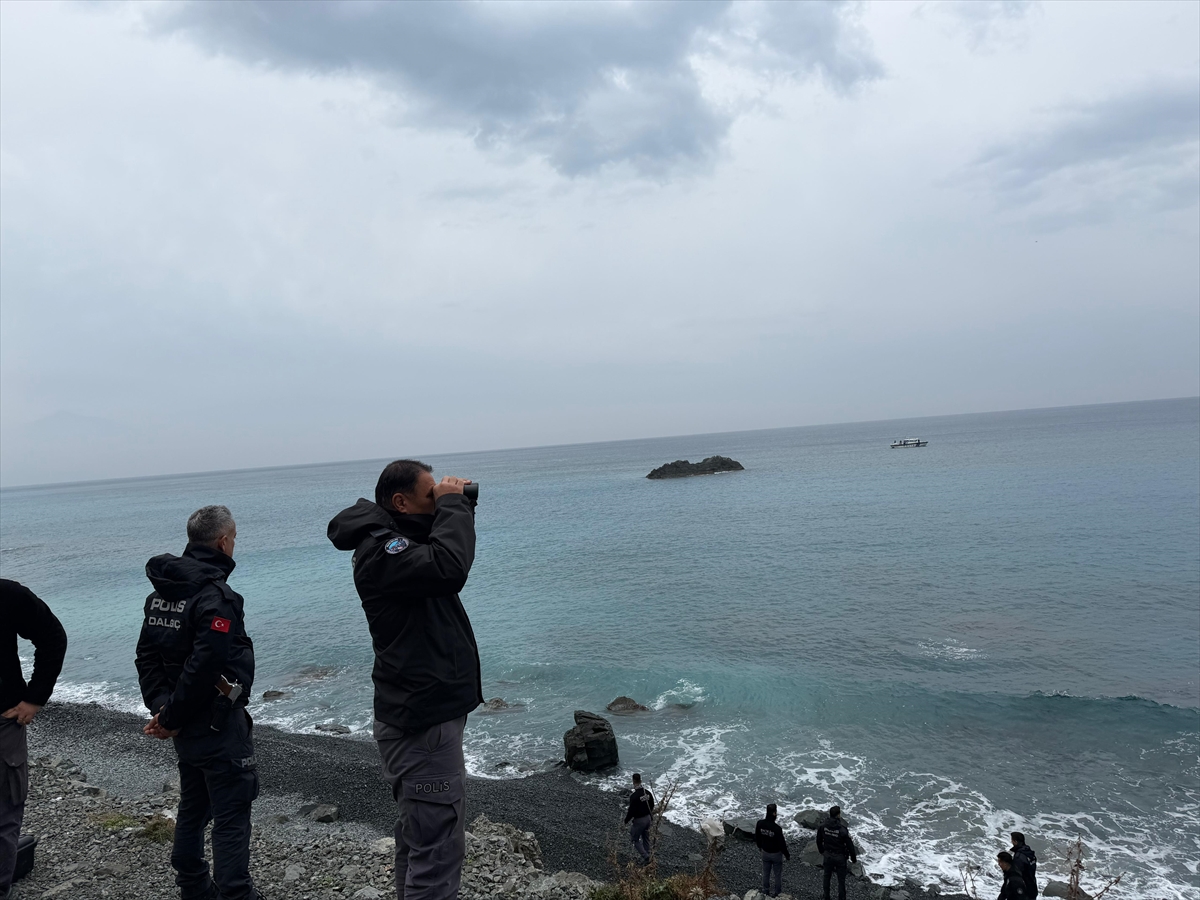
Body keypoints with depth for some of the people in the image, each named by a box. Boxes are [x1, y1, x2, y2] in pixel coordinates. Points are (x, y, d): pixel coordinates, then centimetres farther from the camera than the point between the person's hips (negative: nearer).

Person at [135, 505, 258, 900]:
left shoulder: (162, 591, 5)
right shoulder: (217, 597, -23)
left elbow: (147, 655, 5)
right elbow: (202, 667, -27)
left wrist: (160, 706, -1)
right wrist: (172, 717, -14)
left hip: (186, 731, 9)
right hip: (219, 729, -9)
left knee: (193, 807, 22)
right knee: (231, 815, 0)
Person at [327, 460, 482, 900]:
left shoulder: (399, 538, 11)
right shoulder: (379, 550, -21)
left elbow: (448, 555, 21)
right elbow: (448, 568, -35)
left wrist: (460, 506, 5)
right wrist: (453, 505, -22)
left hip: (425, 711, 11)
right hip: (422, 720, -11)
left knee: (420, 831, 23)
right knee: (438, 843, -7)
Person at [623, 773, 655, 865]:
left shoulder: (634, 796, -26)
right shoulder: (647, 792, -5)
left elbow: (631, 810, -23)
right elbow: (652, 805, 8)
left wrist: (626, 820, -7)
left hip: (638, 820, -7)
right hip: (648, 818, 7)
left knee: (635, 839, 10)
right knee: (646, 838, 20)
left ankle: (645, 856, 1)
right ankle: (647, 857, 29)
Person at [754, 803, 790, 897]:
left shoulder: (760, 823, -17)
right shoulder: (777, 828, -32)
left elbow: (757, 837, 1)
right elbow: (781, 843, -21)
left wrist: (759, 846, 21)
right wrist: (787, 855, -4)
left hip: (765, 852, 4)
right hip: (776, 854, -4)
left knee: (765, 873, 22)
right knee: (778, 874, 16)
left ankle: (766, 890, 37)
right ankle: (777, 893, 29)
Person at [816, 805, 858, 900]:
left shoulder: (822, 826, -15)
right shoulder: (842, 829, -28)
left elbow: (819, 840, 1)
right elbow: (850, 845, -17)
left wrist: (821, 851, 20)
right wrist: (854, 858, 0)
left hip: (827, 855, 4)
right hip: (840, 857, -4)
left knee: (827, 877, 22)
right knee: (841, 880, 13)